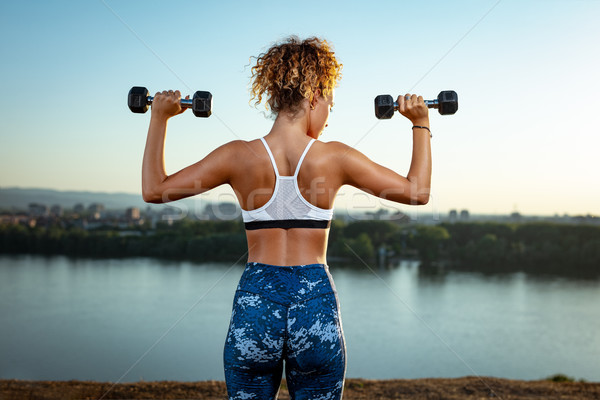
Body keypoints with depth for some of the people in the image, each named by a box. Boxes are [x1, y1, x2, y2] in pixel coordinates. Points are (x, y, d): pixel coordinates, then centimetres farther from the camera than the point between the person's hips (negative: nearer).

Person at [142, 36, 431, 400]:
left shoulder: (240, 156, -5)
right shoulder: (335, 157, -7)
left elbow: (154, 189, 2)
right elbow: (418, 192, 2)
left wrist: (159, 118, 10)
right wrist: (420, 123, 11)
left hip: (253, 305, 1)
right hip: (316, 305, -1)